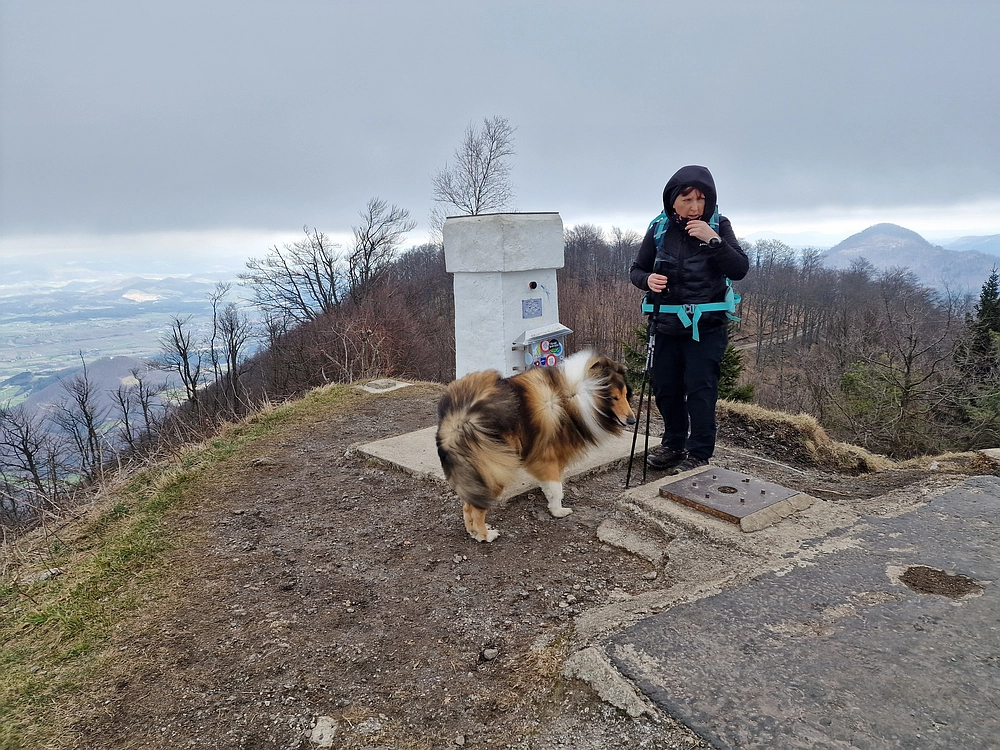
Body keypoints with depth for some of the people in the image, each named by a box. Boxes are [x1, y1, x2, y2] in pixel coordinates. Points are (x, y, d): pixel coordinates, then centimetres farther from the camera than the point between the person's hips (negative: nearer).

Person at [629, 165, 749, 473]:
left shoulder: (718, 226, -5)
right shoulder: (659, 229, 0)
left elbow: (740, 270, -12)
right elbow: (636, 269, 8)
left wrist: (713, 240, -24)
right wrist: (647, 280, -15)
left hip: (706, 326, -3)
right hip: (666, 324, 3)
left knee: (700, 390, -4)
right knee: (665, 387, 12)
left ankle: (699, 454, 11)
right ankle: (673, 443, 32)